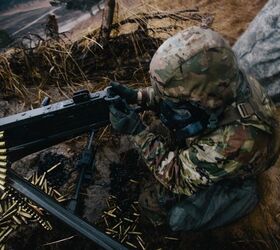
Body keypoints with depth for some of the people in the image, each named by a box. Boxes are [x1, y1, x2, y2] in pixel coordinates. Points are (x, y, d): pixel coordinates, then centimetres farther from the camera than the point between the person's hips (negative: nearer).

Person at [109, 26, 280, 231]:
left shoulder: (235, 141, -46)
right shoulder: (218, 82, -29)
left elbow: (178, 177, -31)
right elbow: (175, 92, -6)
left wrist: (138, 132, -32)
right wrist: (136, 96, -19)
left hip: (226, 171, -5)